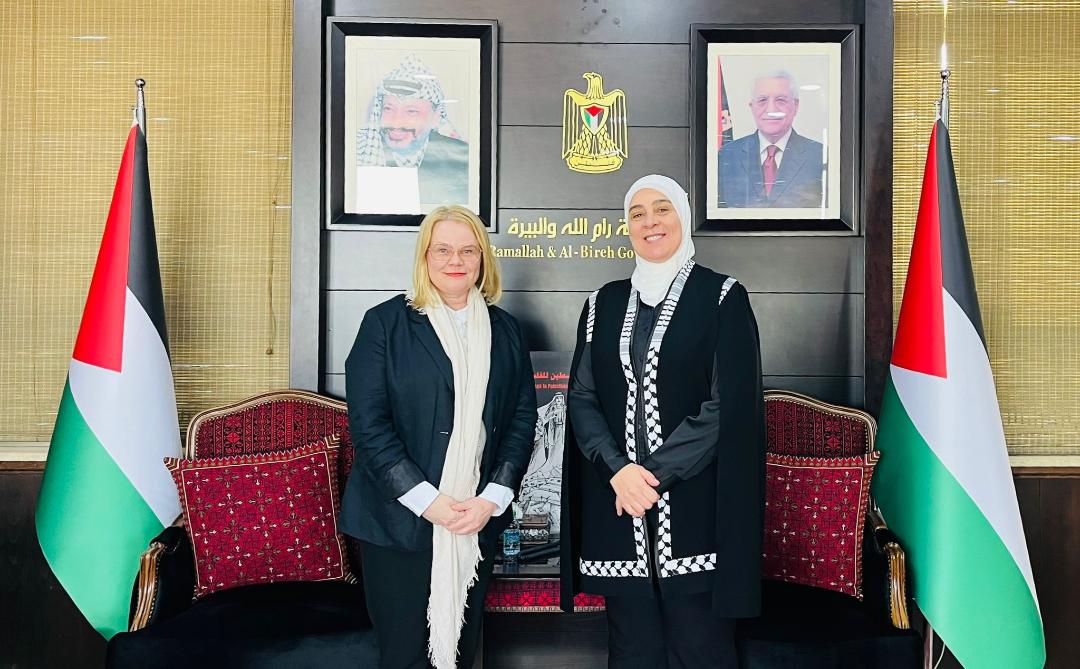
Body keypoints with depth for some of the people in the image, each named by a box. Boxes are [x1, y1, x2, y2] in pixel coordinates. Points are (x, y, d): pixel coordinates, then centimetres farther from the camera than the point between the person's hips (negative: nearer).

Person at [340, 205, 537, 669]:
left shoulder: (505, 330, 8)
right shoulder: (385, 323, -3)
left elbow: (522, 417, 5)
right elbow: (367, 422, -9)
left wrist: (493, 498, -7)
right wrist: (426, 500, -15)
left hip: (478, 521, 3)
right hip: (400, 518, -3)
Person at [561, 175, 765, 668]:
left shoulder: (723, 297, 1)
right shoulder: (604, 304, 11)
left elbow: (729, 405, -7)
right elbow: (582, 398, 5)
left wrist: (657, 472, -12)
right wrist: (617, 469, -11)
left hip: (695, 505, -3)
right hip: (617, 505, 3)